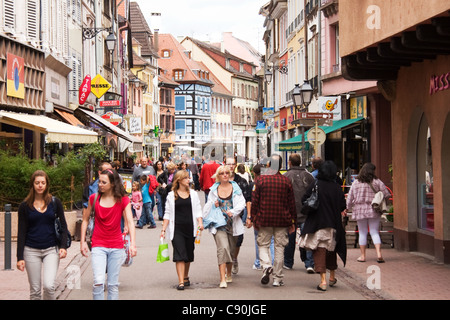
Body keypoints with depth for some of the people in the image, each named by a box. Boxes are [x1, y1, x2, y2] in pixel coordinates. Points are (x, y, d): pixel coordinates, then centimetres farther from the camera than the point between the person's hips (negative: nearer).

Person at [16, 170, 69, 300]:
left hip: (51, 250, -1)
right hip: (31, 251, 1)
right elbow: (21, 232, 2)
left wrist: (63, 246, -8)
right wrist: (20, 257, -2)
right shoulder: (25, 206, 1)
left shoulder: (55, 202, 2)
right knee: (35, 290, 3)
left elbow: (63, 226, 6)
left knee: (48, 285, -16)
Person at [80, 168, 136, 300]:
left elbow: (130, 222, -11)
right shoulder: (94, 198, 0)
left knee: (113, 284, 6)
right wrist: (82, 241, 5)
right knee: (98, 282, -15)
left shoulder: (123, 200, -3)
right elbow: (85, 220, 10)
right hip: (98, 246, 0)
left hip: (116, 247, 0)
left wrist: (132, 243, -24)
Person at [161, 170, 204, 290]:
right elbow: (168, 213, 5)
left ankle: (186, 277, 28)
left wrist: (200, 222, -10)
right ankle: (181, 281, -13)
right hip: (177, 228, -2)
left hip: (190, 228, 3)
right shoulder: (171, 195, 5)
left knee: (188, 255, 9)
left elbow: (198, 210, 8)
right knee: (179, 254, -11)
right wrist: (163, 229, -1)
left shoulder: (193, 194, 11)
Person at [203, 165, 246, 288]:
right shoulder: (214, 189, 8)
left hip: (232, 223, 1)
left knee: (231, 250, 13)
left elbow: (241, 203, -4)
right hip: (219, 224, -1)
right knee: (223, 248, -18)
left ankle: (229, 274, 38)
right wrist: (214, 205, -4)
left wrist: (233, 211, -21)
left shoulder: (235, 188, 5)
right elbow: (208, 206, 18)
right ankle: (222, 279, -20)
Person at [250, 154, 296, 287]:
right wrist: (292, 222, 10)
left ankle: (266, 265, -18)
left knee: (263, 245, 10)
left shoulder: (260, 180, -3)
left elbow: (254, 201, -3)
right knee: (279, 247, 7)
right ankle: (278, 278, 8)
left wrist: (254, 219, 4)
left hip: (264, 220, -1)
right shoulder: (286, 181, 0)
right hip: (282, 221, 1)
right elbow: (291, 203, 4)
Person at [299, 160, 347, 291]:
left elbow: (304, 200, -9)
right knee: (331, 250, 20)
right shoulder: (337, 188, -3)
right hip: (333, 224, 3)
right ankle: (332, 278, 33)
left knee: (319, 251, -1)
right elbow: (343, 207, 0)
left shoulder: (315, 185, -10)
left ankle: (323, 280, -14)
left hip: (317, 222, -3)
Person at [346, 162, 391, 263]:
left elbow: (350, 197, 6)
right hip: (373, 210, -1)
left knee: (362, 233, 10)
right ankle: (379, 253, -10)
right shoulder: (377, 181, -2)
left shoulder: (356, 182, 3)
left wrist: (348, 208, 19)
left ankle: (362, 256, 13)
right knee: (374, 232, 4)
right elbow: (386, 194, -2)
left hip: (359, 210, 1)